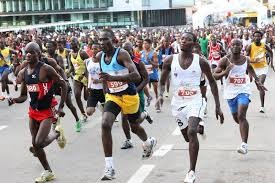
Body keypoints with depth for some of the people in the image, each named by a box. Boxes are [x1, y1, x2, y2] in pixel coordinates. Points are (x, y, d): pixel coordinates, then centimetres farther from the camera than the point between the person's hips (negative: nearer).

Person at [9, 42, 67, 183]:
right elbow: (24, 96, 10)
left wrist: (61, 107, -15)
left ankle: (57, 133, 17)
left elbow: (63, 86, -10)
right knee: (34, 143, 8)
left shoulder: (46, 69, -16)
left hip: (47, 111, -6)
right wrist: (14, 100, -12)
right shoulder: (23, 73, 3)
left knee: (39, 143, -15)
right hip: (33, 111, 6)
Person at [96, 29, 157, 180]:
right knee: (105, 124, -21)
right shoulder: (99, 56, -2)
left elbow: (136, 76, -34)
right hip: (112, 96, 4)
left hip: (129, 96, -4)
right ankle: (109, 167, -17)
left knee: (135, 127, 19)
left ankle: (148, 142, 57)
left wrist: (112, 78, -45)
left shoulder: (122, 54, -22)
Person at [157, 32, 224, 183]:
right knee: (187, 137, 16)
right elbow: (162, 81, 7)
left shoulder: (200, 61, -7)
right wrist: (161, 94, -16)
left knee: (191, 132, -25)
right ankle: (198, 127, 55)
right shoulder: (170, 60, -4)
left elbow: (212, 82, 4)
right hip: (178, 102, 3)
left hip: (195, 101, -3)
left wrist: (218, 106, 2)